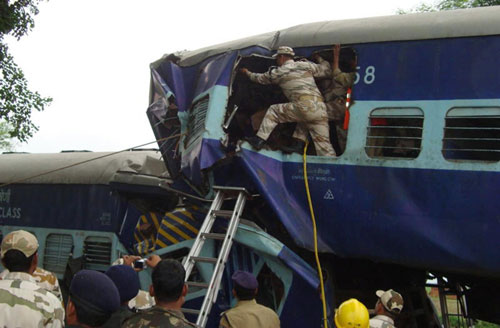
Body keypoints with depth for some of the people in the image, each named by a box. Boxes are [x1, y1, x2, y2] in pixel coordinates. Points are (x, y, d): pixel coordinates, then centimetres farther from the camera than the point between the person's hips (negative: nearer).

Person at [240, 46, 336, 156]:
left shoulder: (279, 71, 15)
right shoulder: (306, 65, 22)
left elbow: (260, 78, 33)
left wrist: (247, 73, 53)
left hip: (304, 107, -3)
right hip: (320, 109, 3)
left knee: (273, 111, 16)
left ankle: (259, 140, 13)